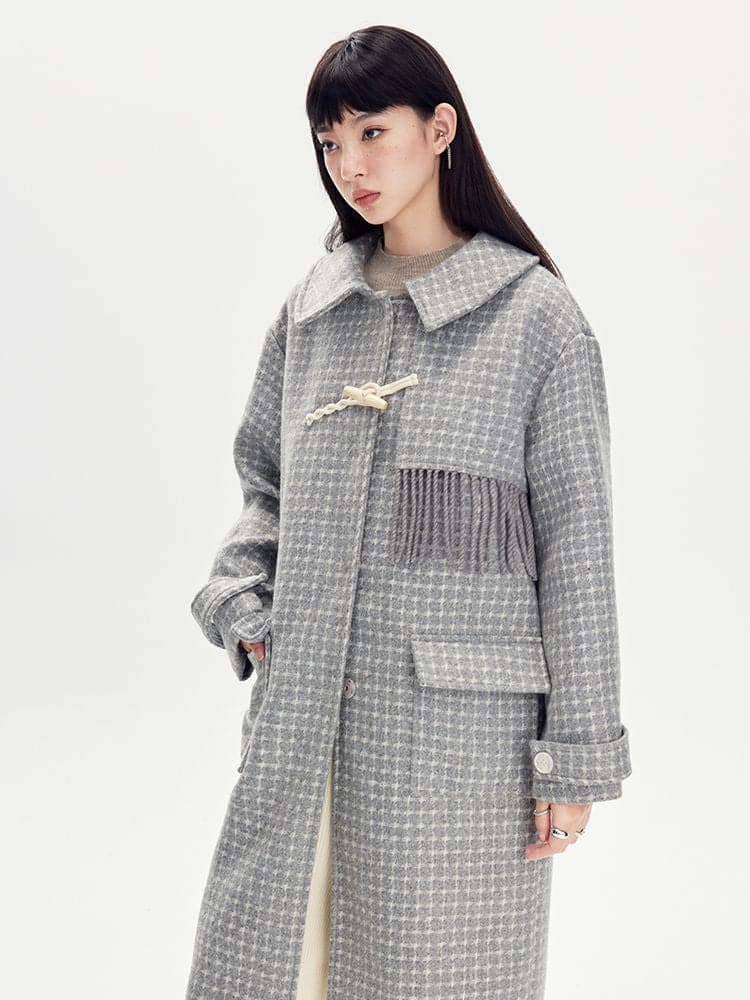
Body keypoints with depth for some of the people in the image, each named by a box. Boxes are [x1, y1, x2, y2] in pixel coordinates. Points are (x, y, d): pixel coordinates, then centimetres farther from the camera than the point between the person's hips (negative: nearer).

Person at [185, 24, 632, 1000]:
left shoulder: (536, 316, -4)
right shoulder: (311, 307, 10)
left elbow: (576, 544, -4)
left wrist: (576, 760, -5)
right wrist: (244, 608, 2)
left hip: (459, 714, -4)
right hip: (302, 710, 4)